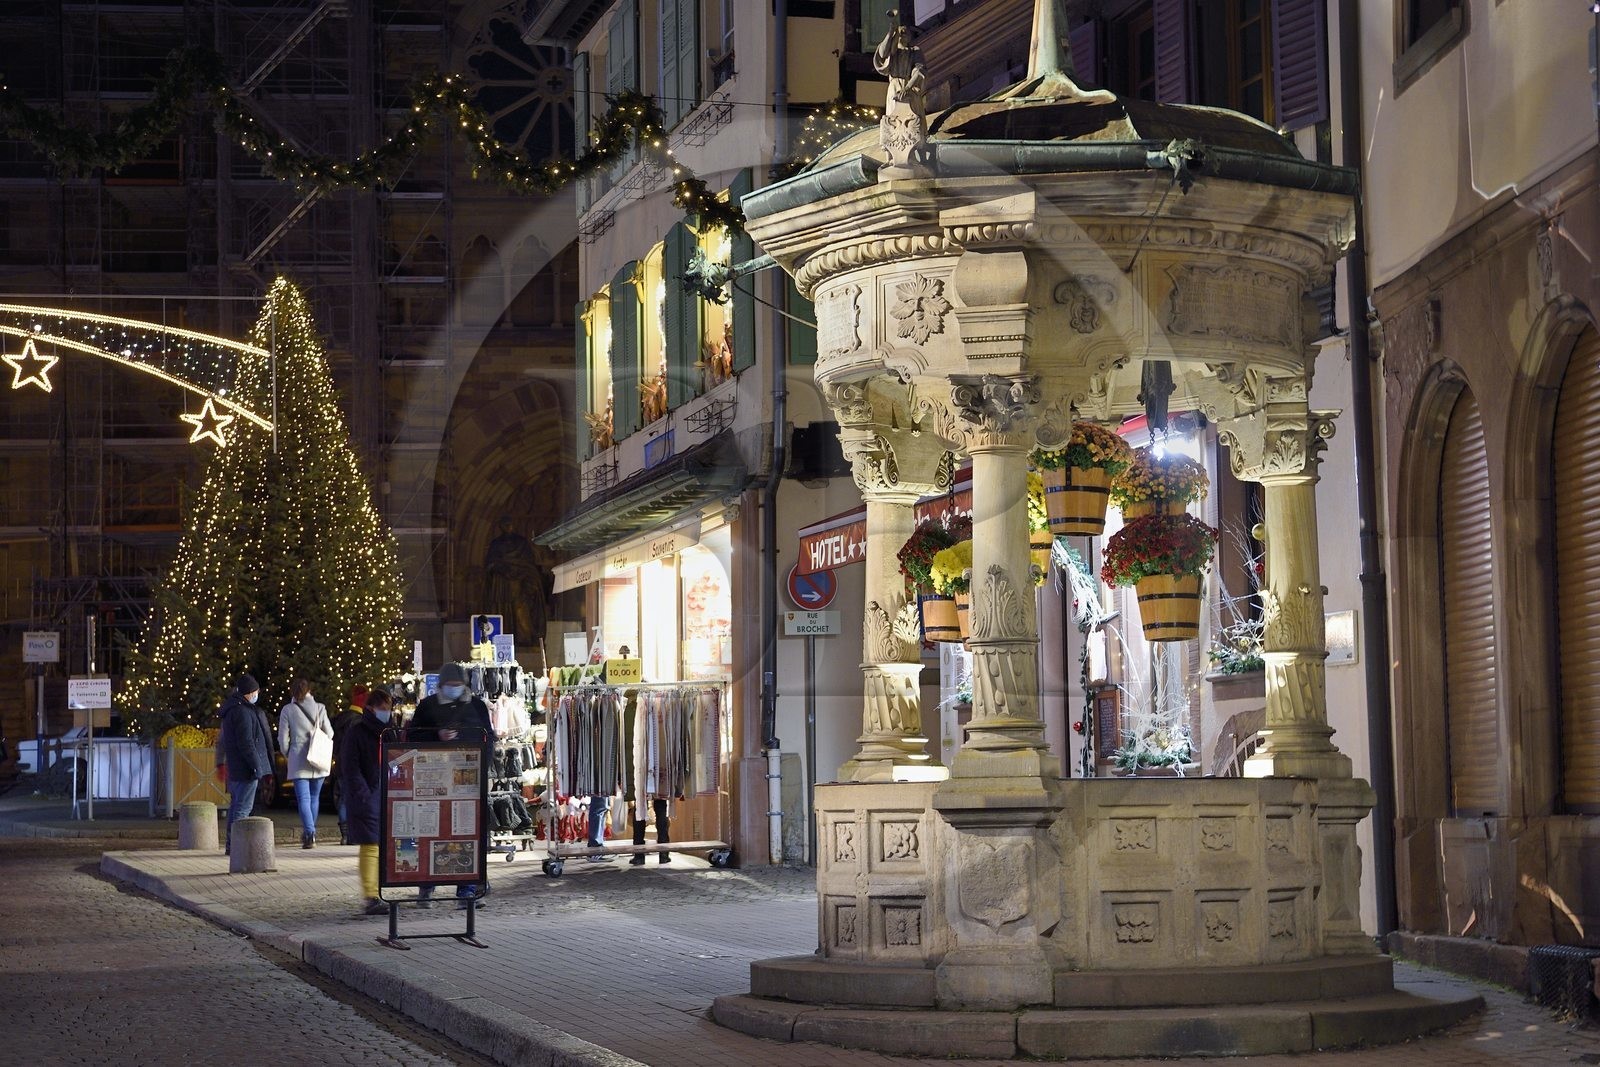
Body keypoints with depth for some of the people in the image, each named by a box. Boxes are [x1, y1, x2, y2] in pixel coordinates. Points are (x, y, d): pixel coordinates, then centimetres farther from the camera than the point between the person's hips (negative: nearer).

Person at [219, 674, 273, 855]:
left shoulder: (231, 710, 17)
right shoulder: (242, 712, -16)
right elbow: (246, 743, -21)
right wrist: (257, 766, -18)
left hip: (235, 768, 10)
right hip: (246, 768, -10)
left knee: (236, 804, 15)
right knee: (243, 806, -9)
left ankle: (230, 845, 19)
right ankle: (234, 844, -12)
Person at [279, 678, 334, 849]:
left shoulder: (288, 710, -3)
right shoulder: (320, 708, 2)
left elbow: (283, 737, -2)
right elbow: (329, 734, 5)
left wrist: (287, 755, 15)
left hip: (298, 760, -2)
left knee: (303, 799, -5)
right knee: (314, 798, 16)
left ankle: (310, 834, -19)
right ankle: (309, 833, 24)